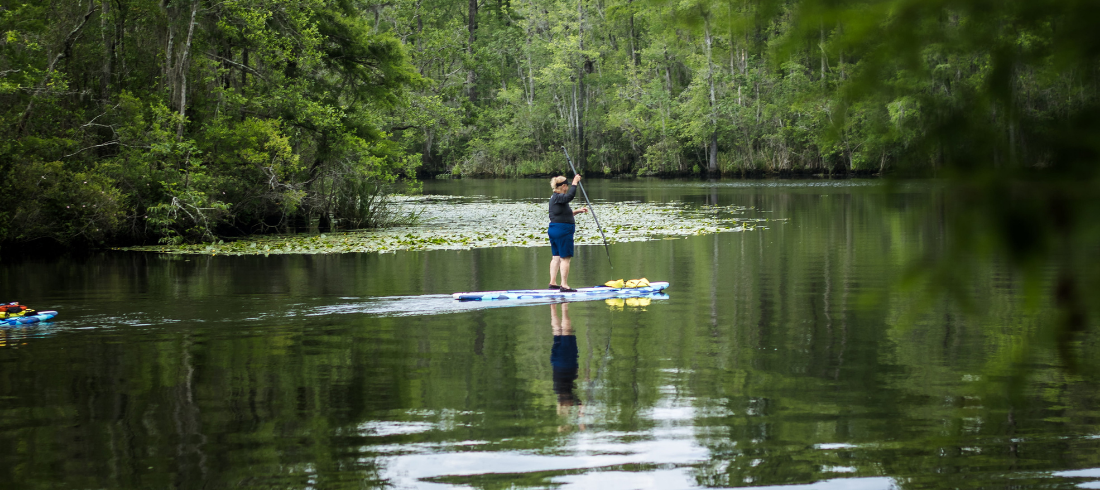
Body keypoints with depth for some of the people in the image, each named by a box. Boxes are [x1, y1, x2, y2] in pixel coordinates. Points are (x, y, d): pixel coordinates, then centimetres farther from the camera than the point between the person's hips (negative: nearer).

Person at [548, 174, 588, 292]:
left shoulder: (555, 198, 17)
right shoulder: (558, 197, -15)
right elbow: (570, 196, -35)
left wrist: (578, 211, 21)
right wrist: (575, 182, -27)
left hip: (554, 229, 10)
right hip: (563, 230, -10)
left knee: (556, 257, 14)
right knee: (565, 258, -6)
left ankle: (552, 282, 17)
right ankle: (564, 285, -6)